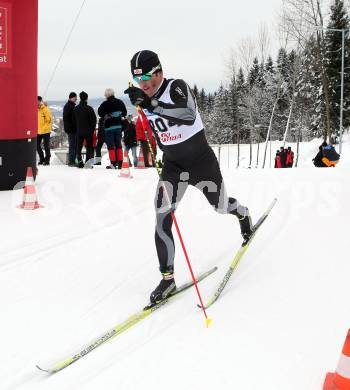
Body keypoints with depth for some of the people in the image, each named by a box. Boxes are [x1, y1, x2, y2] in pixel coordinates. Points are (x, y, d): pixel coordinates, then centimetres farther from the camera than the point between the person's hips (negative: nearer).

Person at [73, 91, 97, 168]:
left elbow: (73, 119, 11)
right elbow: (94, 119, -9)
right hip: (88, 131, -4)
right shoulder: (89, 108, -11)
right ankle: (88, 162, -7)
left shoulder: (75, 109, 4)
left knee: (78, 147, 12)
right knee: (89, 147, 3)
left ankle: (79, 161, 2)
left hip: (79, 131, 4)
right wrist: (92, 128, 5)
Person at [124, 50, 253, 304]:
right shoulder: (146, 99, -1)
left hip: (201, 161, -4)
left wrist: (151, 104, -49)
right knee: (162, 217, -14)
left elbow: (189, 116, -42)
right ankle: (168, 278, -8)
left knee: (220, 206, 16)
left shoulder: (177, 87, -21)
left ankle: (243, 214, 55)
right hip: (172, 164, 4)